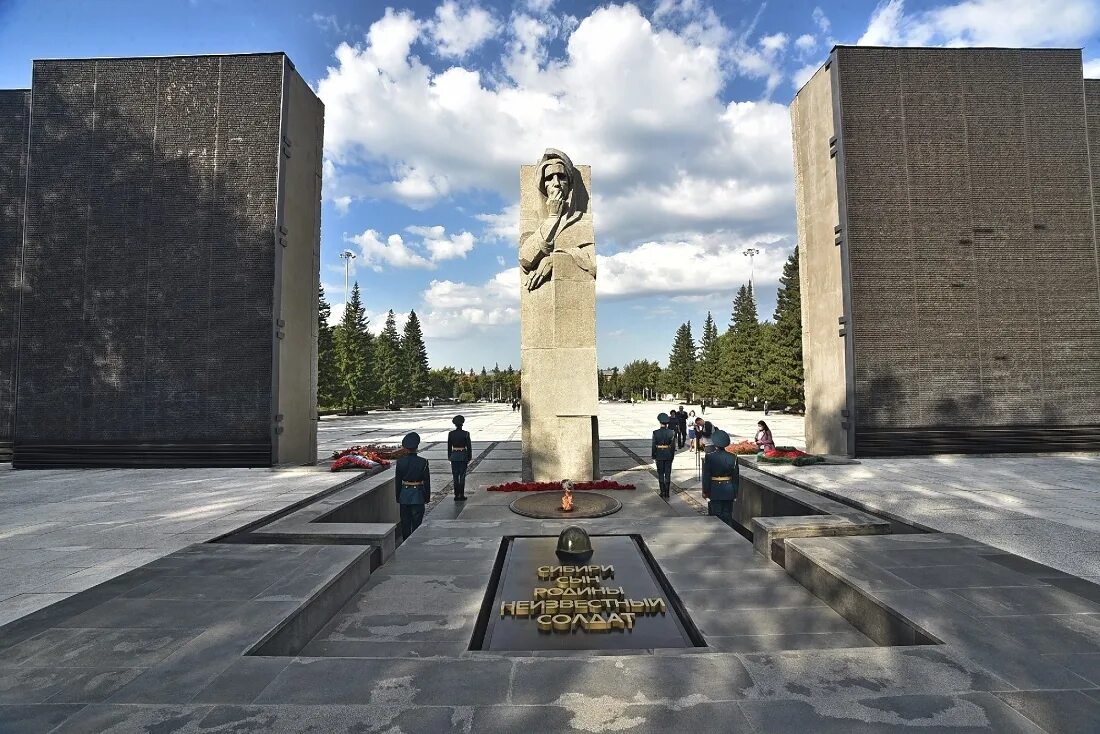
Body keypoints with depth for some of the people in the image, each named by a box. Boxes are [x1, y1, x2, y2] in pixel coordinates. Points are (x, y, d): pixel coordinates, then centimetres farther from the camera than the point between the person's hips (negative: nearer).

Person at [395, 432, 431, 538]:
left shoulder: (400, 461, -5)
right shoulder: (423, 462, -11)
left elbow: (397, 481, 1)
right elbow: (426, 481, -6)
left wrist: (398, 497, 11)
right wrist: (427, 497, 4)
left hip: (404, 494, 2)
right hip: (418, 494, -2)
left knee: (405, 522, 13)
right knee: (417, 521, 6)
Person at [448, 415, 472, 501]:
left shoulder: (450, 434, -2)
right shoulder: (466, 434, -9)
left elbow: (449, 447, 4)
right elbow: (469, 447, -6)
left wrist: (449, 458, 13)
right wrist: (469, 458, 3)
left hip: (454, 456, 2)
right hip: (463, 456, -2)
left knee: (455, 477, 9)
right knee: (462, 477, 4)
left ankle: (456, 495, 11)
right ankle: (461, 495, 6)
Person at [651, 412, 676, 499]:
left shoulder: (656, 433, -11)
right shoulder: (672, 432, -7)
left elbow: (653, 446, -8)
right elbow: (673, 446, -2)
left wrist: (653, 457, 2)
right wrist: (672, 456, 9)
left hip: (659, 456, -1)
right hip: (669, 455, 1)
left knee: (661, 474, 11)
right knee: (668, 474, 7)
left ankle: (663, 492, 14)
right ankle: (667, 493, 9)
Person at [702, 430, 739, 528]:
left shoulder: (709, 457, -12)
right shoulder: (733, 458, -4)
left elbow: (706, 477, -10)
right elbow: (736, 477, 3)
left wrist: (706, 492, -1)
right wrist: (735, 493, 12)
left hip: (714, 492, -3)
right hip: (729, 492, 3)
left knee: (715, 517, 5)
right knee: (727, 516, 12)